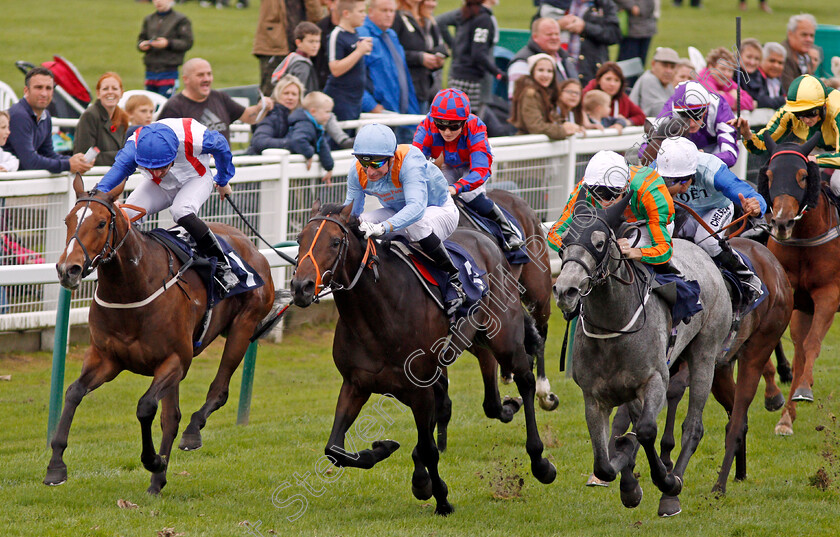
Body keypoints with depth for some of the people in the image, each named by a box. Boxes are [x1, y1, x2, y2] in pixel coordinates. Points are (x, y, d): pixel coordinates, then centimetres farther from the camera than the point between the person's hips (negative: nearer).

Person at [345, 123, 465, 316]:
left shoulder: (409, 162, -37)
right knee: (361, 223, -20)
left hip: (440, 211, -6)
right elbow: (351, 210, -9)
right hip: (397, 212, 6)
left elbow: (416, 207, -51)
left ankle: (454, 277, -22)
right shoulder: (358, 173, -19)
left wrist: (384, 227, -67)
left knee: (415, 224, -40)